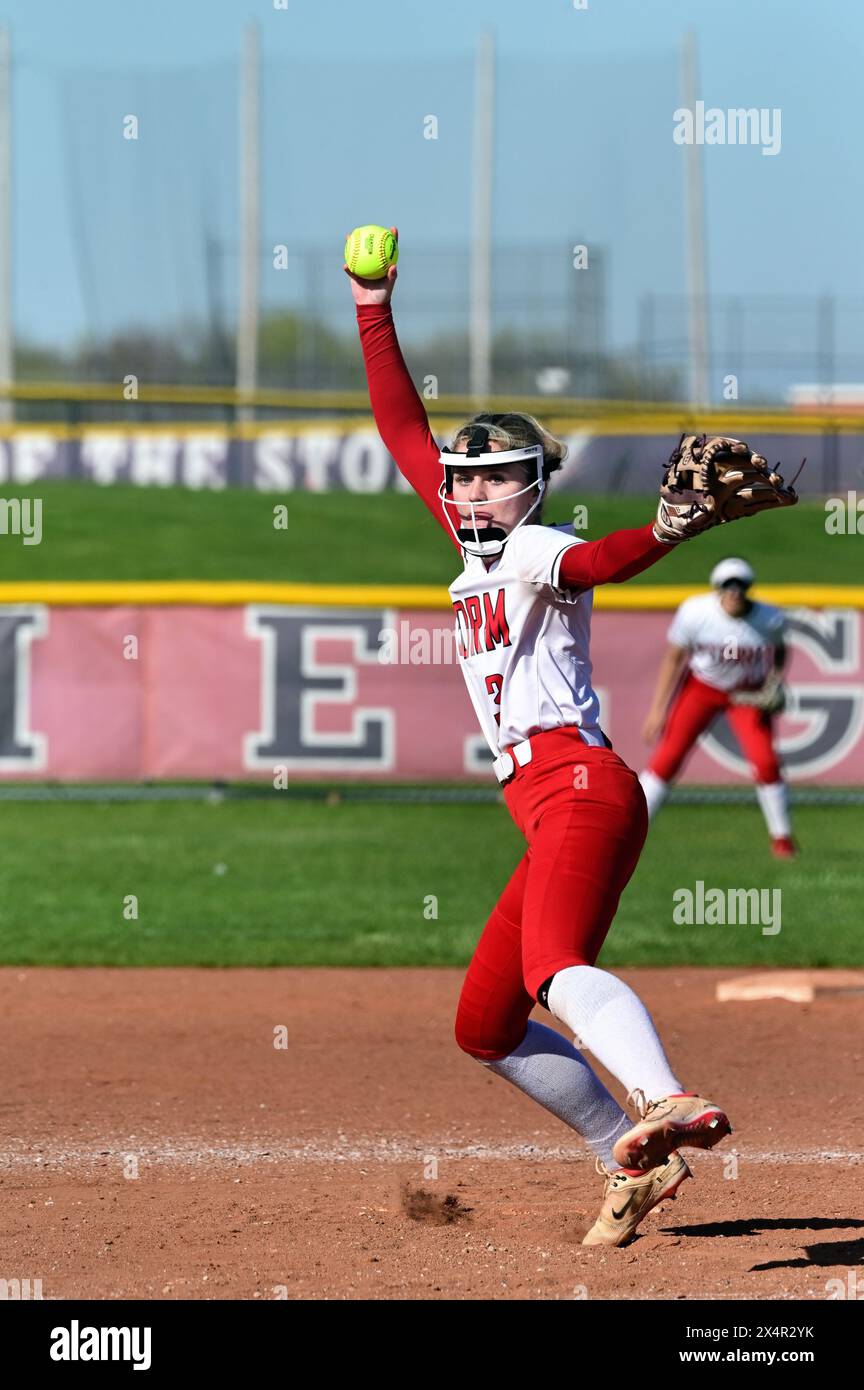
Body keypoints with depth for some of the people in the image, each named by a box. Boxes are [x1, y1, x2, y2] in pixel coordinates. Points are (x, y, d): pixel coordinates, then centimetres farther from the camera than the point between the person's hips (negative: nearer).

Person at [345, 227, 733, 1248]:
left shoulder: (536, 549, -3)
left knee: (555, 967, -35)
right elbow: (403, 432, 27)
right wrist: (375, 314, 24)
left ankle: (664, 1107, -58)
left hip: (583, 786, -9)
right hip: (551, 813, 10)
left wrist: (677, 528, -48)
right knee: (485, 1028, 12)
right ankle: (633, 1166, 13)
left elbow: (594, 561, -27)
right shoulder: (478, 549, 21)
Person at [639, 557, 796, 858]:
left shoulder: (771, 620, -20)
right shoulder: (694, 612, -24)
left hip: (749, 694, 0)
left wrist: (774, 680, -13)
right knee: (668, 756, -8)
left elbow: (778, 650, 5)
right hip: (702, 688, 0)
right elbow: (674, 658, -11)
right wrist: (658, 709, -11)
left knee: (765, 761, -14)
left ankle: (781, 839, 5)